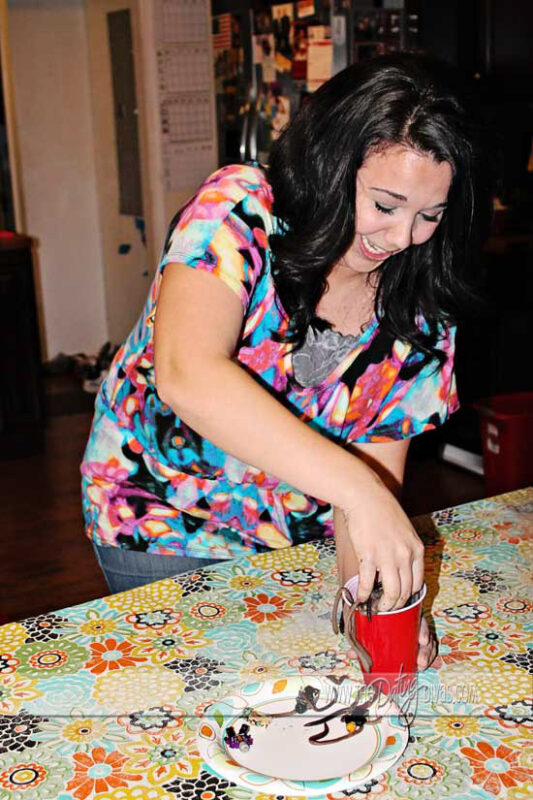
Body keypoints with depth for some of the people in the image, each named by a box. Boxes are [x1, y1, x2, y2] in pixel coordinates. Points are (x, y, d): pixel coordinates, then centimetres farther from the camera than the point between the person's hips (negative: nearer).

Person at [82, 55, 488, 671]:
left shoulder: (420, 312, -11)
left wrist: (364, 578, -31)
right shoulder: (239, 210, -25)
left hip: (301, 531, 4)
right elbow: (188, 375, -41)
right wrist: (360, 491, -46)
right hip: (161, 525, -3)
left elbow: (375, 461, -11)